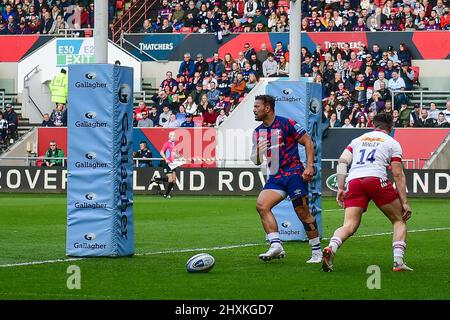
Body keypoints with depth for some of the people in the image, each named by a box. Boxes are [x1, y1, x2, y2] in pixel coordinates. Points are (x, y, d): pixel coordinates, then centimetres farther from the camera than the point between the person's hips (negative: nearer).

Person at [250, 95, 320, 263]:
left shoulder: (286, 124, -7)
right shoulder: (258, 132, 12)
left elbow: (308, 142, -5)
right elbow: (257, 161, 17)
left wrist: (309, 167, -14)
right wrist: (257, 153, -7)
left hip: (294, 173, -6)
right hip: (275, 178, 6)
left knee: (303, 213, -5)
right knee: (261, 205, -15)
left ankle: (317, 251, 7)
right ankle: (276, 246, -19)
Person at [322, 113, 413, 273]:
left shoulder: (358, 140, 28)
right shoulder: (392, 143, 17)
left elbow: (342, 161, 14)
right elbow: (398, 174, 10)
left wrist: (340, 188, 12)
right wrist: (404, 203, 9)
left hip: (354, 181, 3)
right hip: (377, 179, -3)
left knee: (349, 226, -4)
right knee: (399, 220, 14)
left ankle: (331, 249, -34)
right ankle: (398, 261, -1)